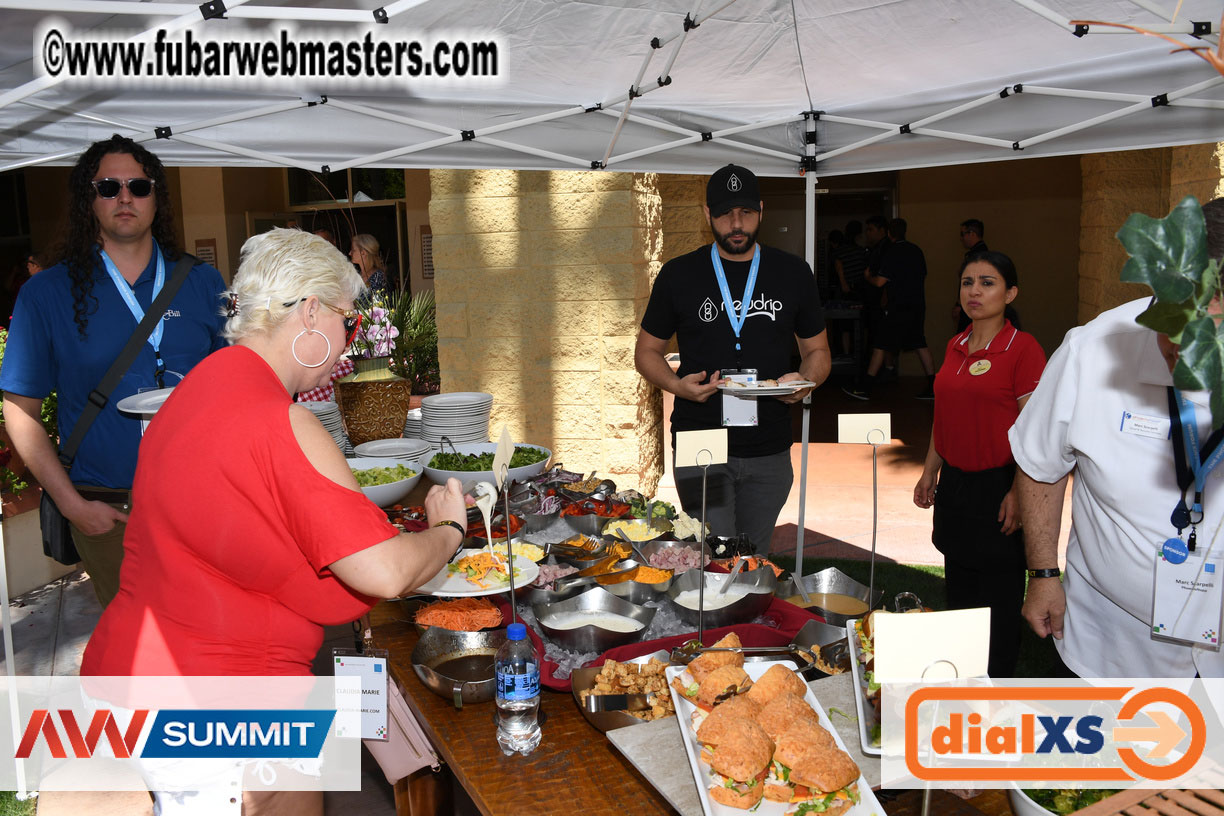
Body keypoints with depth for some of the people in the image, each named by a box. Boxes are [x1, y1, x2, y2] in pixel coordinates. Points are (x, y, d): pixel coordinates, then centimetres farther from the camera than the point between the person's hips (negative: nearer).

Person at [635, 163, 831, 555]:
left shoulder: (792, 273, 6)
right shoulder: (678, 275, 2)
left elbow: (817, 350, 13)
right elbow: (647, 351, 8)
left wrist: (806, 379, -10)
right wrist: (677, 385, -13)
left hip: (769, 452, 2)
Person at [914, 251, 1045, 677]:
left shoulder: (1023, 348, -12)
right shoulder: (955, 346, 10)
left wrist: (1018, 494, -18)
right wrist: (930, 471, 15)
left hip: (997, 487, -7)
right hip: (954, 484, 7)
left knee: (998, 600, 6)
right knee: (958, 589, 17)